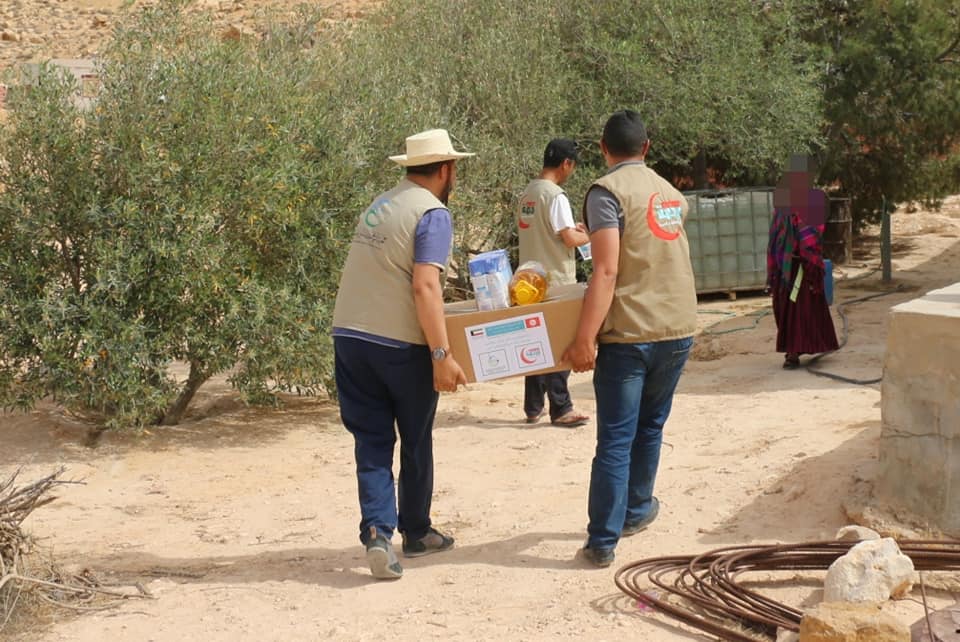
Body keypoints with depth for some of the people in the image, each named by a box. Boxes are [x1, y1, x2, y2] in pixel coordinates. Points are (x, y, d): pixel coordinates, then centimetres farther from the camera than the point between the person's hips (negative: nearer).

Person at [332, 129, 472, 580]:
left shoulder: (380, 205, 16)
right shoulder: (432, 213, -10)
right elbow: (425, 286, -21)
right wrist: (442, 355, -21)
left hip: (349, 335, 6)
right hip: (400, 343, -6)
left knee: (371, 441, 5)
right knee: (416, 442, 12)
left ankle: (377, 532, -11)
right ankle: (415, 533, 24)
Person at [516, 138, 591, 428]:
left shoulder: (527, 193, 9)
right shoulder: (555, 195, -16)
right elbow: (569, 239, -20)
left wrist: (571, 227, 19)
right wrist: (588, 236, -1)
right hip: (556, 281, -8)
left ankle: (533, 408, 19)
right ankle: (560, 410, 3)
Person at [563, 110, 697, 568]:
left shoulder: (607, 191, -8)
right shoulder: (672, 194, 14)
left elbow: (606, 272, -18)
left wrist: (584, 338, -18)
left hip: (630, 332, -6)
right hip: (679, 328, 6)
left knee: (615, 439, -3)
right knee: (650, 427, 22)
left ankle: (603, 542, -3)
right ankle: (635, 511, 36)